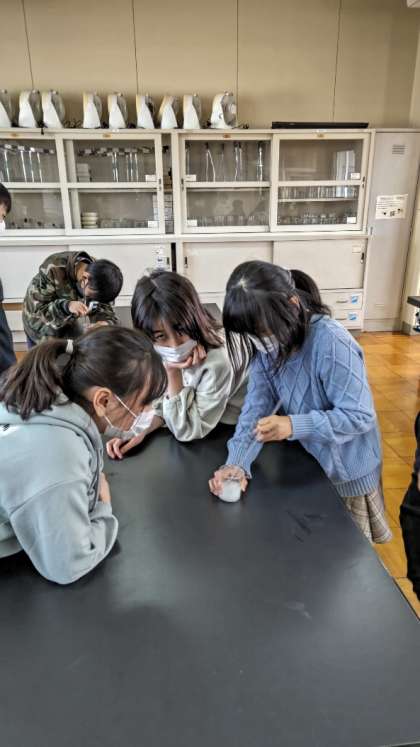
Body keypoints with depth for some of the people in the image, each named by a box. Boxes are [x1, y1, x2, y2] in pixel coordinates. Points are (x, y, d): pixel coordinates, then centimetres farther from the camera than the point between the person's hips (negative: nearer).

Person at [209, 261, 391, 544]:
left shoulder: (332, 343, -32)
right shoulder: (265, 345, -13)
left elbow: (359, 416, -29)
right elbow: (256, 407, -16)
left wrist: (293, 425, -39)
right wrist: (237, 463, -29)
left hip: (345, 469, -5)